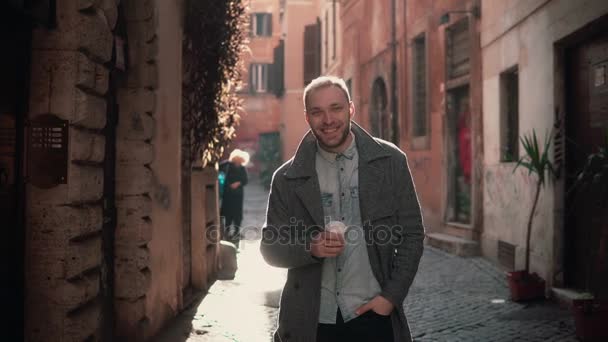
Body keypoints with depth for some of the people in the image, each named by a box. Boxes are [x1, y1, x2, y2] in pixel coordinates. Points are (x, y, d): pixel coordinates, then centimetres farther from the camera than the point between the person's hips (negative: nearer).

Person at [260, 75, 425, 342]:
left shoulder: (390, 162, -1)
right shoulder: (287, 179, 0)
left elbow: (412, 235, 1)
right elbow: (270, 248, 4)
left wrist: (391, 296, -7)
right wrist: (310, 248, -15)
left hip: (373, 316, 0)